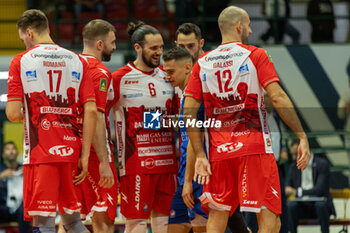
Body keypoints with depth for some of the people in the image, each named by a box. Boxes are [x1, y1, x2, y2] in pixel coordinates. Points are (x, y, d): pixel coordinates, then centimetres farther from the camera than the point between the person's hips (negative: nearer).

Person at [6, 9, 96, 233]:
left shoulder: (21, 61, -2)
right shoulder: (77, 61, 8)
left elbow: (13, 113, -7)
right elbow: (91, 110, 1)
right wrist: (85, 155, 4)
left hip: (40, 151, -4)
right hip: (70, 150, 4)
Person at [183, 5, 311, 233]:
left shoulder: (202, 64, 11)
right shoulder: (255, 55, 0)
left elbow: (189, 113, 5)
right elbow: (278, 98, -11)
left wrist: (200, 155, 6)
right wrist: (303, 137, -8)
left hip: (219, 152, 4)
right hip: (255, 146, -4)